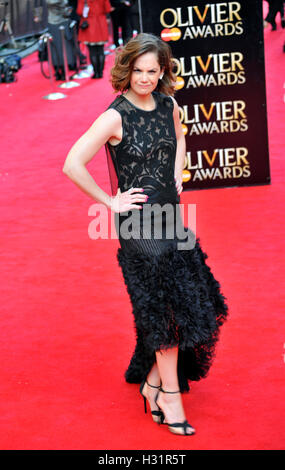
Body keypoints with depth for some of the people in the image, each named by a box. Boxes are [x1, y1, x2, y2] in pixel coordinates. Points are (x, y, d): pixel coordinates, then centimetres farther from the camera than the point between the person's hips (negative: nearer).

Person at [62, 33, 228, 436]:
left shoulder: (168, 105, 4)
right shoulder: (116, 116, -15)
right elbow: (72, 165, -20)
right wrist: (110, 201, -14)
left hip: (170, 214, 7)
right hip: (138, 221, -7)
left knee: (191, 302, 10)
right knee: (165, 307, -4)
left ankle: (153, 383, 26)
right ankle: (169, 394, 11)